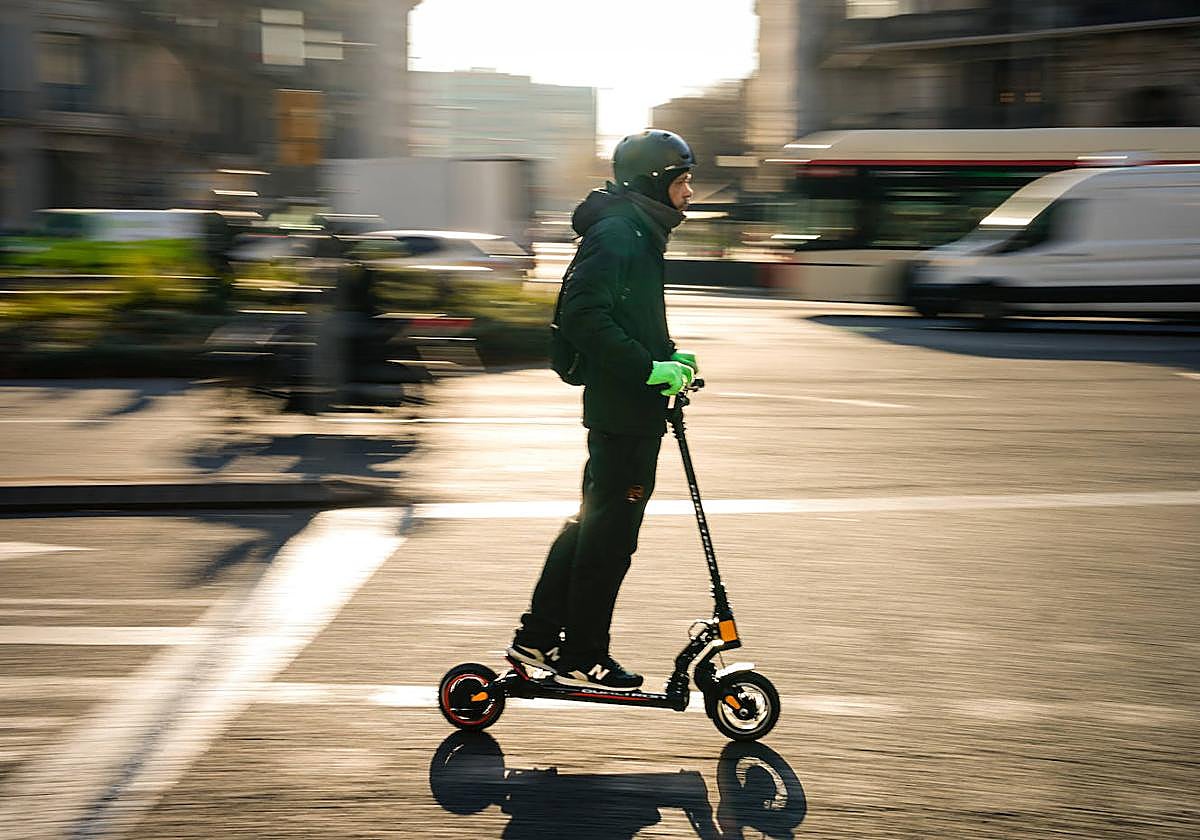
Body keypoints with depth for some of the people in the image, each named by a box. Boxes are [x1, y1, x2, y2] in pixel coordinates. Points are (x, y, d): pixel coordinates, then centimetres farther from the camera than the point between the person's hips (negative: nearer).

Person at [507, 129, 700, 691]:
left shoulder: (638, 234, 17)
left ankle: (537, 637, 24)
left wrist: (670, 357, 9)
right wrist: (651, 368, -24)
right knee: (611, 532, -3)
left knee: (594, 522, 16)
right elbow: (585, 317, -25)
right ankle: (581, 656, 7)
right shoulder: (615, 233, -15)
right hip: (623, 412, -11)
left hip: (629, 409, 11)